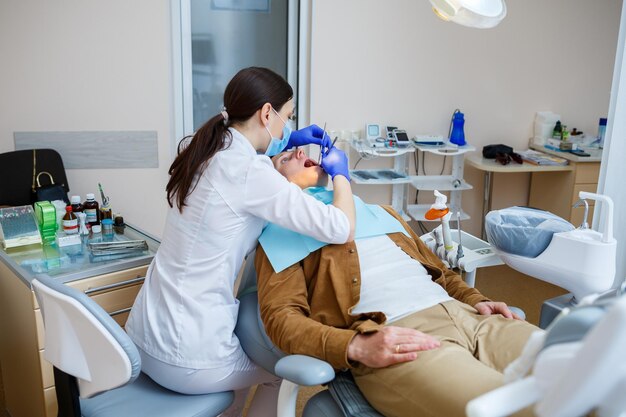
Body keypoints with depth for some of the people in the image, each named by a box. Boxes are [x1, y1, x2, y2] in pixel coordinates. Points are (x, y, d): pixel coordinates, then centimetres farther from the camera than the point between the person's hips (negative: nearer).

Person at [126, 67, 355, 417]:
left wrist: (284, 142, 19)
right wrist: (341, 174, -3)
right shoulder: (248, 172, -22)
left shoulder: (207, 152, 3)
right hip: (184, 358, -8)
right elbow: (341, 230, -23)